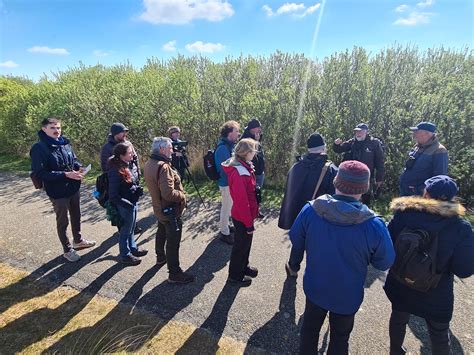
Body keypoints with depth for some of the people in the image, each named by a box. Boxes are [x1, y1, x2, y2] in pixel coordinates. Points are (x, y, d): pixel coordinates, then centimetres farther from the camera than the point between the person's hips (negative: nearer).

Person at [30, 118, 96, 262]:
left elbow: (74, 160, 14)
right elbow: (40, 173, -20)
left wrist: (79, 167, -8)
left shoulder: (65, 143, 0)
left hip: (73, 188, 6)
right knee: (62, 221, 12)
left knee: (76, 216, 22)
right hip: (58, 192, -6)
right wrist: (66, 174, -27)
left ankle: (78, 240, 44)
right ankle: (68, 250, 31)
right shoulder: (39, 148, -16)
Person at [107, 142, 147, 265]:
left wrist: (138, 189, 3)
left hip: (133, 202, 8)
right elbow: (113, 195, -21)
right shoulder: (116, 171, -24)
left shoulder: (131, 165, 0)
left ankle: (133, 248, 45)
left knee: (131, 228, 25)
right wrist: (128, 204, -19)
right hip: (125, 205, -8)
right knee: (125, 231, 12)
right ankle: (125, 255, 31)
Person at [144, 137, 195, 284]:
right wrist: (182, 196, -16)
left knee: (162, 232, 29)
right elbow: (169, 193, -34)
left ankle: (160, 257, 51)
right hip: (170, 210, -10)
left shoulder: (149, 163, 1)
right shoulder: (163, 166, -28)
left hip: (159, 208, 10)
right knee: (173, 241, 2)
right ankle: (174, 273, 14)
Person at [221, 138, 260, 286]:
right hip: (242, 217, -9)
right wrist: (249, 223, -18)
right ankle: (235, 275, 33)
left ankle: (244, 267, 48)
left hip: (246, 214, 9)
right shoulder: (239, 173, -29)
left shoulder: (244, 167, 2)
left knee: (246, 242, 25)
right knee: (241, 245, 11)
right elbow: (241, 201, -27)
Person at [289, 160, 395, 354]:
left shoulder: (310, 210, -26)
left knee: (310, 328, 30)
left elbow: (296, 242, -10)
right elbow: (385, 262, -12)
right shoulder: (374, 225, -30)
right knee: (340, 338, 28)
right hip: (347, 295, -1)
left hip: (314, 287, 1)